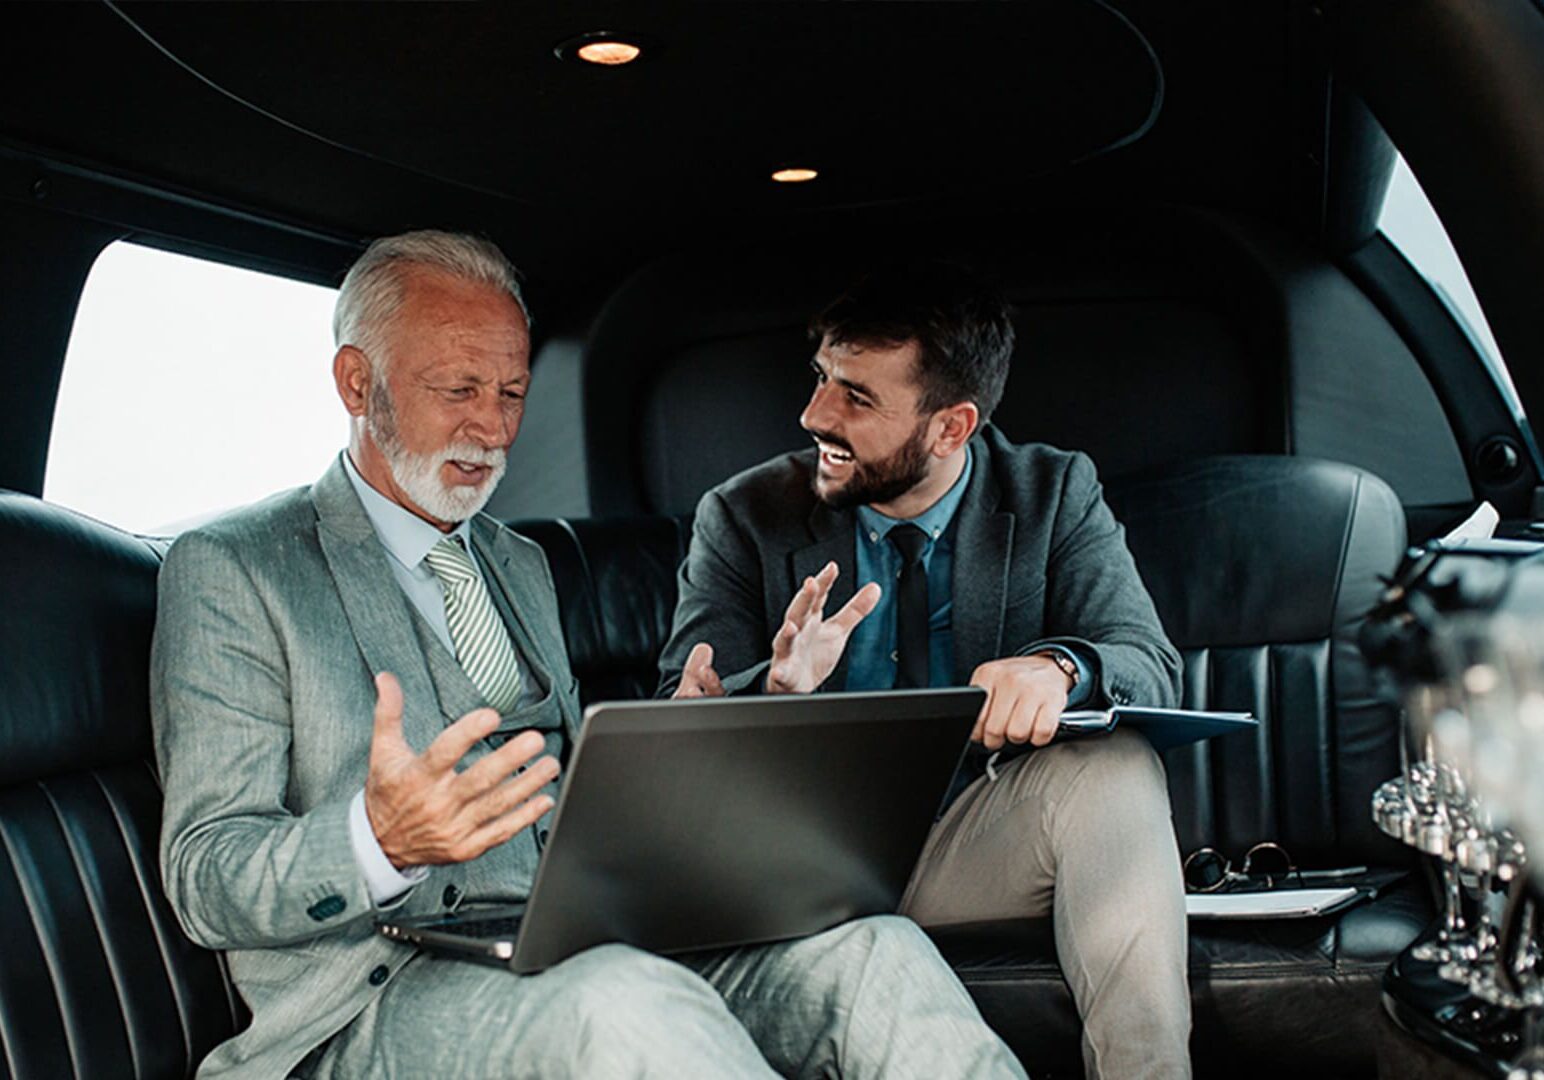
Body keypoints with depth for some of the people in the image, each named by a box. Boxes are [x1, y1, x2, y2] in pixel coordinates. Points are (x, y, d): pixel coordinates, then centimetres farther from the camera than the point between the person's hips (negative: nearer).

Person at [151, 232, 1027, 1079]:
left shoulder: (523, 566, 24)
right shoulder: (227, 571, 2)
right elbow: (206, 886, -6)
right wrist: (380, 841, -27)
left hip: (587, 944, 6)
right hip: (384, 1006, -6)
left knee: (873, 950, -21)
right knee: (623, 1004, -39)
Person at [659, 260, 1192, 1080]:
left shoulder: (1055, 497, 4)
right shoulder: (744, 517, 2)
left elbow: (1152, 667, -6)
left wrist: (1058, 667, -31)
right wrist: (776, 688, -28)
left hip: (981, 851, 1)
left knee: (1113, 764, -29)